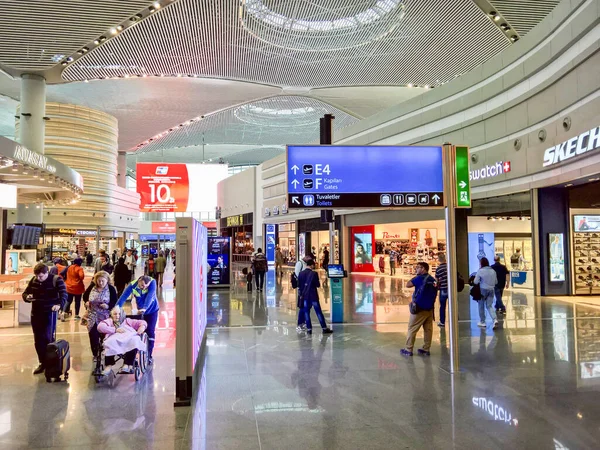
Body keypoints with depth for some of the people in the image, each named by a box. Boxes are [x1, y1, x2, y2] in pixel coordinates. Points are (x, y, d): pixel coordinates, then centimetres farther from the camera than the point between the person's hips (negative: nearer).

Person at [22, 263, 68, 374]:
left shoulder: (56, 280, -12)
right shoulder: (33, 280, 4)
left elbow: (64, 295, -21)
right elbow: (25, 293, 14)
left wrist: (59, 305, -41)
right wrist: (27, 297, -11)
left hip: (50, 314, -6)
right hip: (35, 314, 6)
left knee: (47, 339, -7)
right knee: (37, 340, 10)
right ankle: (43, 363, 22)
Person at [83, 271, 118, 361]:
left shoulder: (111, 289, -10)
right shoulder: (92, 287, -2)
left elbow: (115, 302, -8)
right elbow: (85, 295, 15)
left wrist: (108, 306, -26)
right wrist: (86, 302, -4)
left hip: (105, 317, -3)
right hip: (92, 316, 3)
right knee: (93, 336, 5)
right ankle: (95, 354, 22)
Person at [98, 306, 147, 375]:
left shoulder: (128, 321, 37)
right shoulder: (109, 321, 32)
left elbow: (143, 322, 30)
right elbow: (100, 327, 10)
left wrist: (142, 327, 4)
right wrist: (115, 330, -1)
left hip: (129, 336, 1)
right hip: (115, 337, -1)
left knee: (134, 340, -37)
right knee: (110, 342, -39)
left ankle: (127, 364, -39)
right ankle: (109, 365, -28)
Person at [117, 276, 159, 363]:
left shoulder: (152, 282, -28)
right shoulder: (132, 285, -24)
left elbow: (150, 296, -38)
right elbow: (123, 297, -32)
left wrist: (144, 308, -51)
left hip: (152, 310, -2)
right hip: (139, 311, 2)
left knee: (150, 332, -3)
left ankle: (149, 355, 5)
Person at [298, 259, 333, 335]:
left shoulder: (301, 273, 0)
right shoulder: (314, 273, -13)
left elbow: (299, 285, 5)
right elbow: (318, 285, -9)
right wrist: (318, 282, 12)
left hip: (305, 296, 3)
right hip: (313, 296, -3)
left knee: (306, 312, 9)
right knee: (319, 312, 3)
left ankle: (309, 329, 8)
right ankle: (324, 328, 8)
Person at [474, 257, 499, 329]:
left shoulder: (480, 271, -12)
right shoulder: (493, 271, 3)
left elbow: (476, 282, -14)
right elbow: (496, 282, 10)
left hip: (483, 289, -4)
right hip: (491, 290, 4)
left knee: (481, 306, 11)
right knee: (489, 306, 9)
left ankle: (482, 322, 18)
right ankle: (495, 319, -12)